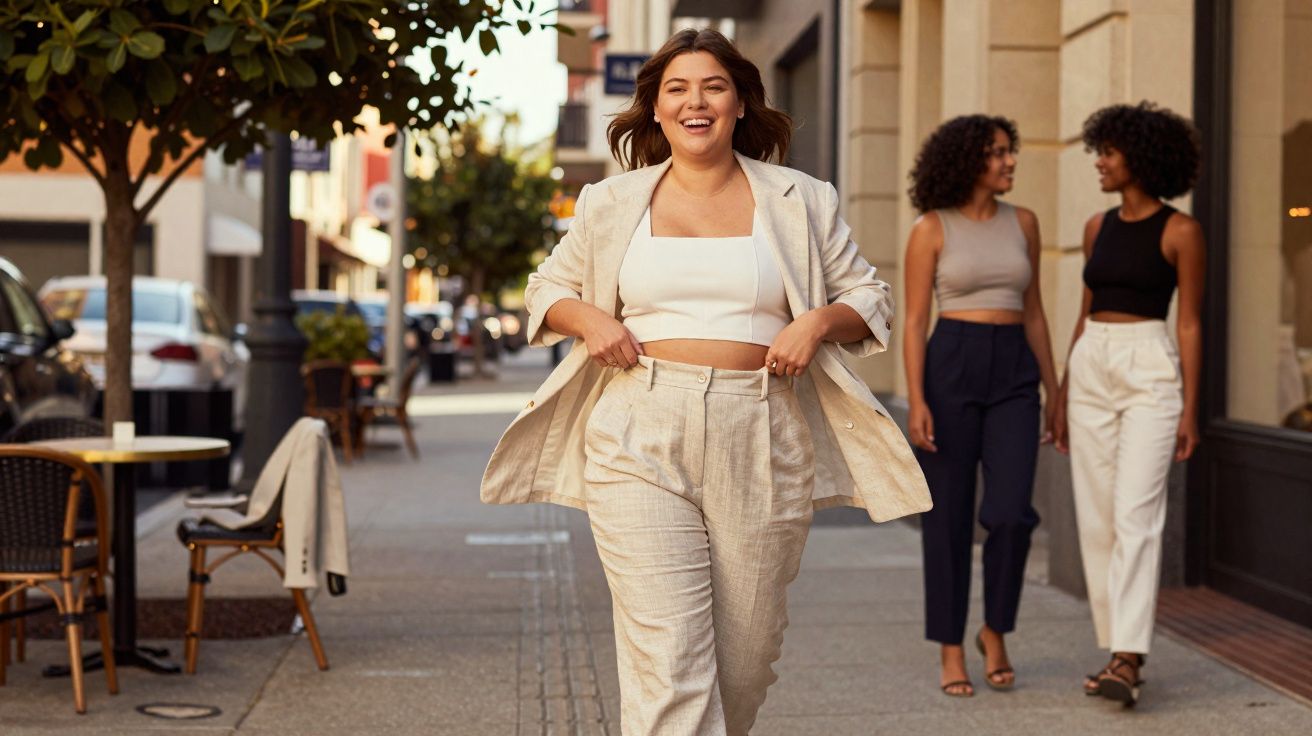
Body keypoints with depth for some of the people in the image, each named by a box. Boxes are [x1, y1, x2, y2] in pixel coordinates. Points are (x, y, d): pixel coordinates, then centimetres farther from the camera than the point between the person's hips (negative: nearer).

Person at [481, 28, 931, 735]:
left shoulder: (801, 202, 9)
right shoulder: (611, 204, 11)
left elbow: (869, 300, 15)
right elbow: (547, 288, 22)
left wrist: (818, 320, -6)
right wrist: (587, 317, 0)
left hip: (761, 448, 1)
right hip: (640, 442, -1)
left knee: (745, 663, 9)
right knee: (665, 665, -10)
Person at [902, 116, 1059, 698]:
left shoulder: (1023, 222, 10)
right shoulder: (931, 229, -2)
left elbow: (1032, 312, 14)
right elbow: (914, 322, -4)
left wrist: (1054, 392, 11)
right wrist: (916, 402, -13)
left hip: (1013, 376, 3)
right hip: (950, 370, -3)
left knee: (1011, 513, -11)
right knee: (949, 516, 0)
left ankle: (995, 631, 11)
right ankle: (951, 651, 12)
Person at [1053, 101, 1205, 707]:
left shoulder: (1181, 231, -5)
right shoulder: (1098, 228, 12)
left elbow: (1189, 324, -6)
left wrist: (1190, 410, -11)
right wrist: (1063, 399, 15)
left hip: (1150, 373, -6)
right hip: (1091, 372, 6)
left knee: (1136, 516, -16)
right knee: (1095, 520, 4)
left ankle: (1127, 662, -21)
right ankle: (1121, 653, 14)